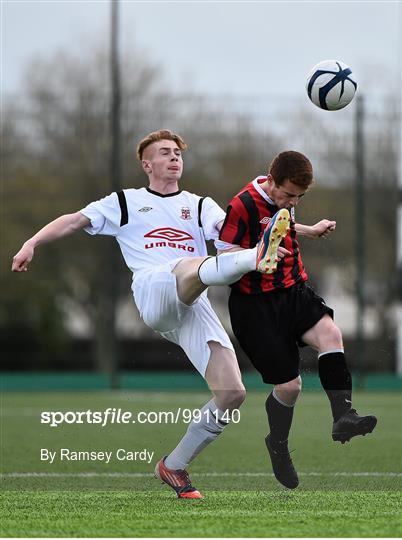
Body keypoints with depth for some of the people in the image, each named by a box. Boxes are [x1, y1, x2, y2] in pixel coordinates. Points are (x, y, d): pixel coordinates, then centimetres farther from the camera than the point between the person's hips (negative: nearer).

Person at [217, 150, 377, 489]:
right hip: (257, 305, -6)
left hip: (293, 290, 6)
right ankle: (278, 445, 23)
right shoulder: (242, 207, -18)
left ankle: (344, 417, -31)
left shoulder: (283, 200, 7)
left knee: (330, 334, -25)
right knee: (288, 385, -5)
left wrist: (310, 231, 35)